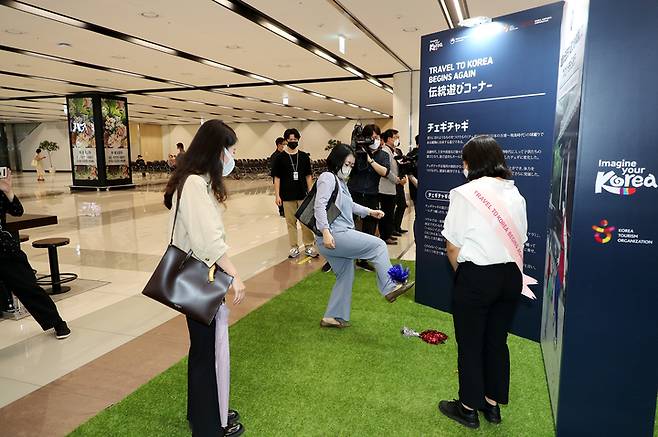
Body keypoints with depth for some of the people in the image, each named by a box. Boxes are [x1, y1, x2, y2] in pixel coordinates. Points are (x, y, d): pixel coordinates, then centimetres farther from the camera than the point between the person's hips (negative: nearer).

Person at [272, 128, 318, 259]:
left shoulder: (304, 157, 5)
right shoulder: (280, 157, -1)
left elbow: (308, 176, 9)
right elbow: (277, 178, 0)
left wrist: (311, 192, 4)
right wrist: (277, 195, -5)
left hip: (303, 195, 1)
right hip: (287, 196, -1)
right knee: (291, 222, 6)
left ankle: (309, 246, 14)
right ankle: (294, 247, 17)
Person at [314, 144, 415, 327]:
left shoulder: (340, 181, 22)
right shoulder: (328, 177, -7)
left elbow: (350, 205, 34)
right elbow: (320, 206, -19)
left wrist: (370, 211, 25)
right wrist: (326, 231, -28)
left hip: (341, 236, 10)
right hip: (334, 236, -10)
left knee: (346, 276, 16)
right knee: (378, 245, -9)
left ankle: (332, 317, 24)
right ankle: (389, 288, -4)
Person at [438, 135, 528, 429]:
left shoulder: (465, 193, -13)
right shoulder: (515, 194, 4)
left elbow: (453, 246, -10)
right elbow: (520, 241, 6)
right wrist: (510, 269, 17)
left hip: (477, 276, -6)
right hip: (511, 276, 6)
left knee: (470, 344, 10)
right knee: (497, 340, 19)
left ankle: (468, 408, 26)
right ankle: (493, 404, 34)